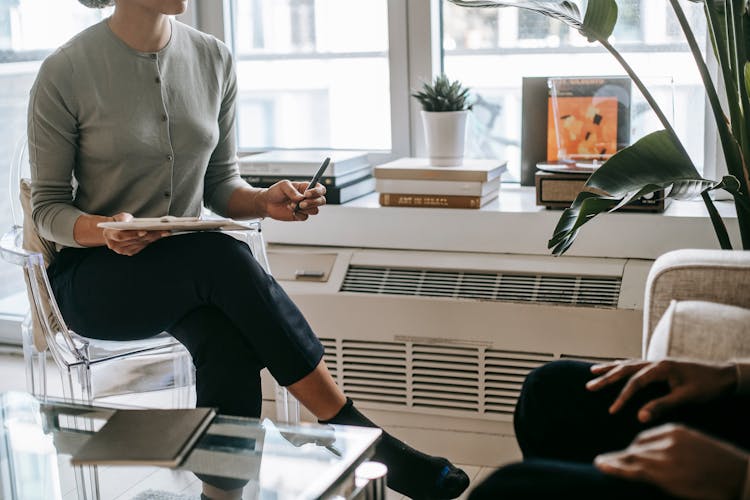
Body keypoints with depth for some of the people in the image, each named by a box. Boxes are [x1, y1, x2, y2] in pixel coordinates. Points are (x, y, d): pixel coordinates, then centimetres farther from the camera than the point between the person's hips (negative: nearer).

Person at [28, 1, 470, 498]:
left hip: (189, 269, 4)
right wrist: (106, 231, -26)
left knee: (232, 346, -32)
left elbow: (220, 186, 9)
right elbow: (48, 208, -4)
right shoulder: (66, 71, -10)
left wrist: (264, 201, -14)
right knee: (225, 258, -33)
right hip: (93, 277, -3)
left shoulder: (213, 59, 2)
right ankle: (358, 436, -25)